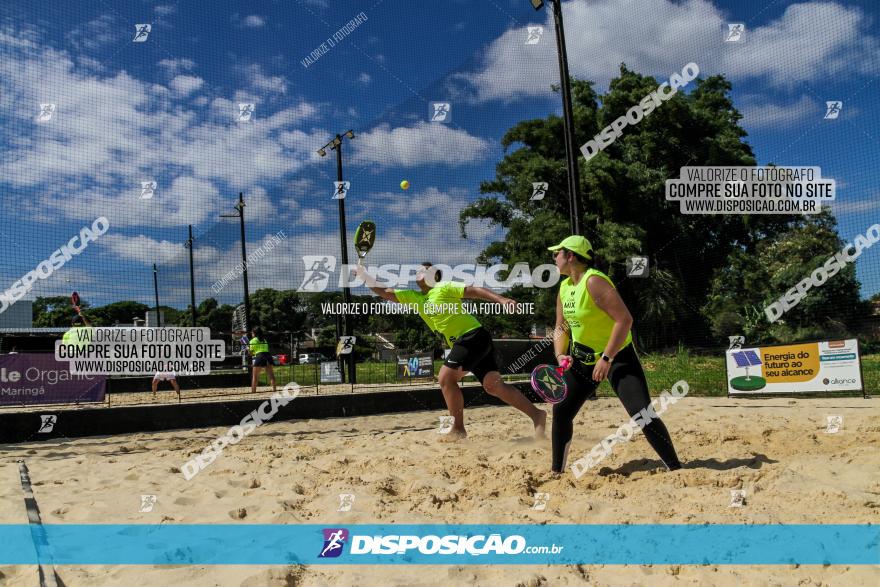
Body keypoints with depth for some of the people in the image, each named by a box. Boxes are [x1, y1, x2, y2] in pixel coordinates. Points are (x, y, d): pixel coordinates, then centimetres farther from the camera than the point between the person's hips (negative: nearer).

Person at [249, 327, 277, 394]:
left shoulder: (253, 340, 6)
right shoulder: (264, 339, 23)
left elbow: (251, 352, 4)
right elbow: (266, 348, 17)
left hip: (259, 356, -5)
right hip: (268, 355, 5)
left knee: (255, 376, 4)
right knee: (271, 374, 6)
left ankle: (253, 390, 1)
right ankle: (274, 389, 1)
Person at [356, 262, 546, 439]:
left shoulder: (444, 287, -2)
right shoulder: (415, 297, 19)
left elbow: (475, 291, -9)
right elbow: (387, 294, 21)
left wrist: (501, 300, -20)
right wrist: (366, 278, 13)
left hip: (473, 336, -7)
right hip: (463, 343, 7)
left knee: (446, 378, -11)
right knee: (494, 385, -1)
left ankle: (458, 429, -3)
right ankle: (536, 414, 0)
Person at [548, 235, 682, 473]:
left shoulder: (594, 281, -22)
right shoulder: (564, 287, 4)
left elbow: (625, 319, -28)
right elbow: (562, 327, 13)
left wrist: (607, 358, -28)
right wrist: (560, 356, -5)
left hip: (617, 356, -8)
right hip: (582, 358, 8)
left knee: (642, 413, -17)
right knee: (561, 411, 5)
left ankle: (676, 469, -4)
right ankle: (557, 471, 19)